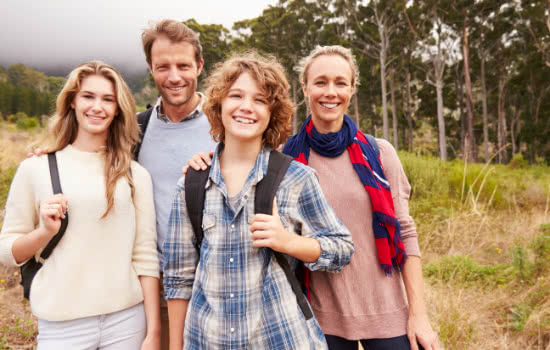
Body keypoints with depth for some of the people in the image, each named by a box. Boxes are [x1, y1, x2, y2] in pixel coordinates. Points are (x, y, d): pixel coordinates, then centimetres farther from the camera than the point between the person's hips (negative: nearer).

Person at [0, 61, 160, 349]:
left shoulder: (135, 175, 1)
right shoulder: (35, 168, 0)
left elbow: (145, 258, 0)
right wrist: (45, 231, -14)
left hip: (127, 320, 1)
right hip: (61, 325, 0)